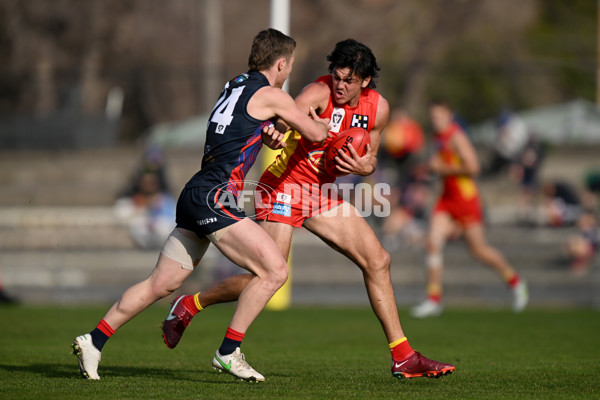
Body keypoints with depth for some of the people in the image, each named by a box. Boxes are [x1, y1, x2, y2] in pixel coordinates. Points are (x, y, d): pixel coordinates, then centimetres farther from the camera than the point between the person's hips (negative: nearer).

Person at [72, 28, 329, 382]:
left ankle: (94, 342, 18)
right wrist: (324, 122, 26)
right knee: (275, 270, -9)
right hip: (214, 197, -9)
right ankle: (229, 353, -7)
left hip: (194, 196, 9)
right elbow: (315, 134, 5)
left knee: (161, 283, 14)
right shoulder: (270, 95, -6)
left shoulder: (235, 87, 18)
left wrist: (264, 131, 20)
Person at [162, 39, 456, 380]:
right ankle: (189, 306, 7)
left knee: (378, 261, 1)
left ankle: (403, 358, 8)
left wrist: (364, 166, -11)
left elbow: (371, 158, 13)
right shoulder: (319, 93, -21)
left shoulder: (378, 108, -1)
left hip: (322, 191, 7)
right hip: (284, 186, -7)